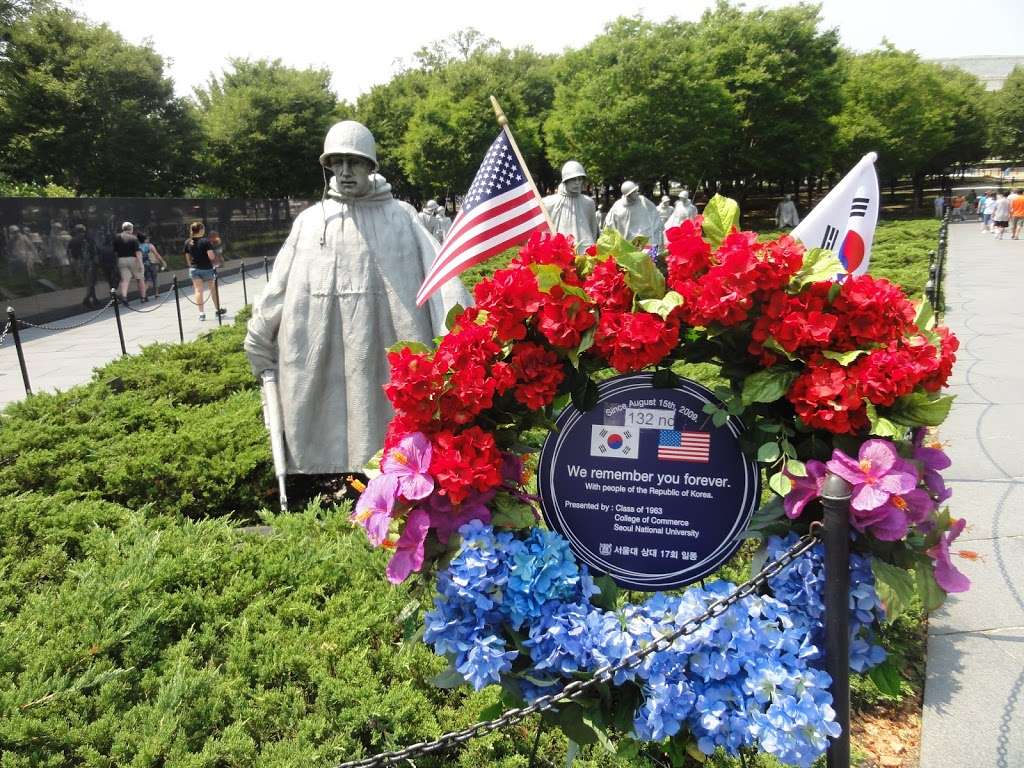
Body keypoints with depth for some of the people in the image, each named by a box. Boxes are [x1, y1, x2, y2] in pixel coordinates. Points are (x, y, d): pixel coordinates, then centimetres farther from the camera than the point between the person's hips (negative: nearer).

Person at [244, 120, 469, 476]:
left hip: (388, 357, -2)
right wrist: (261, 345, 18)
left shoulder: (401, 216, 6)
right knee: (328, 448, 5)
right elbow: (278, 287, 17)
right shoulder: (309, 221, 13)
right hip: (318, 362, 2)